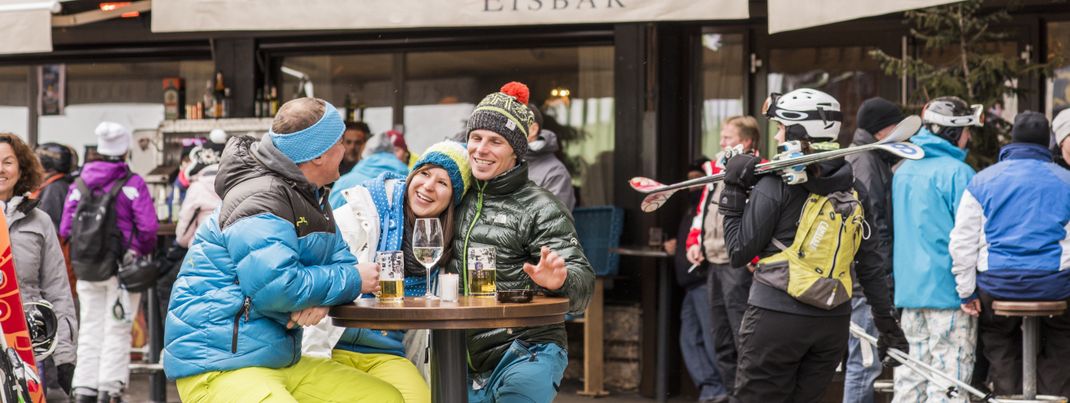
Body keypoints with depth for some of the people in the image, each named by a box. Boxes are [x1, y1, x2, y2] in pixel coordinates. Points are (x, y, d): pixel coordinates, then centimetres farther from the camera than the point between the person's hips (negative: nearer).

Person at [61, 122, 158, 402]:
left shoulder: (80, 184, 3)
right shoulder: (132, 184, -9)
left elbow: (65, 229, 1)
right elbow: (147, 227, -15)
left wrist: (81, 254, 14)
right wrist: (143, 252, 1)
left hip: (86, 270, 4)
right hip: (123, 266, -4)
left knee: (90, 329, 11)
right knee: (117, 330, 3)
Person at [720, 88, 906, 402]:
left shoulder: (774, 187, -10)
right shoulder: (851, 189, 7)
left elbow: (739, 254, -7)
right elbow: (870, 265, 9)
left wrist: (733, 194, 0)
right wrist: (888, 323, 15)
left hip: (777, 317, -6)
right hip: (833, 323, 6)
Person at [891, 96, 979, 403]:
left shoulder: (902, 171, 12)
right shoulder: (957, 172, -12)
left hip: (907, 287, 7)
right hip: (948, 291, -7)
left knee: (909, 378, 11)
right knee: (949, 377, -3)